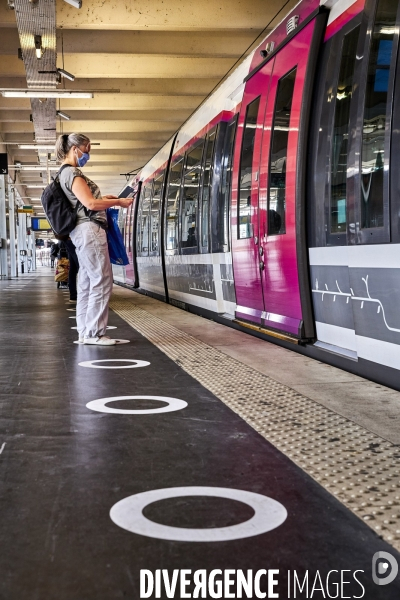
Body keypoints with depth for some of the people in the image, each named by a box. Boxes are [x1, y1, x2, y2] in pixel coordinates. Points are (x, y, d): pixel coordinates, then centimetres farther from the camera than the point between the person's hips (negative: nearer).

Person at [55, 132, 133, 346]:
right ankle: (94, 333, -8)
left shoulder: (66, 173, 20)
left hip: (82, 232, 10)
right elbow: (90, 204, -18)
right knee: (101, 281, -9)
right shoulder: (72, 173, -11)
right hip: (89, 230, -10)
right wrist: (117, 202, -8)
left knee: (86, 283, 10)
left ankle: (85, 332, 12)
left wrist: (103, 199, 15)